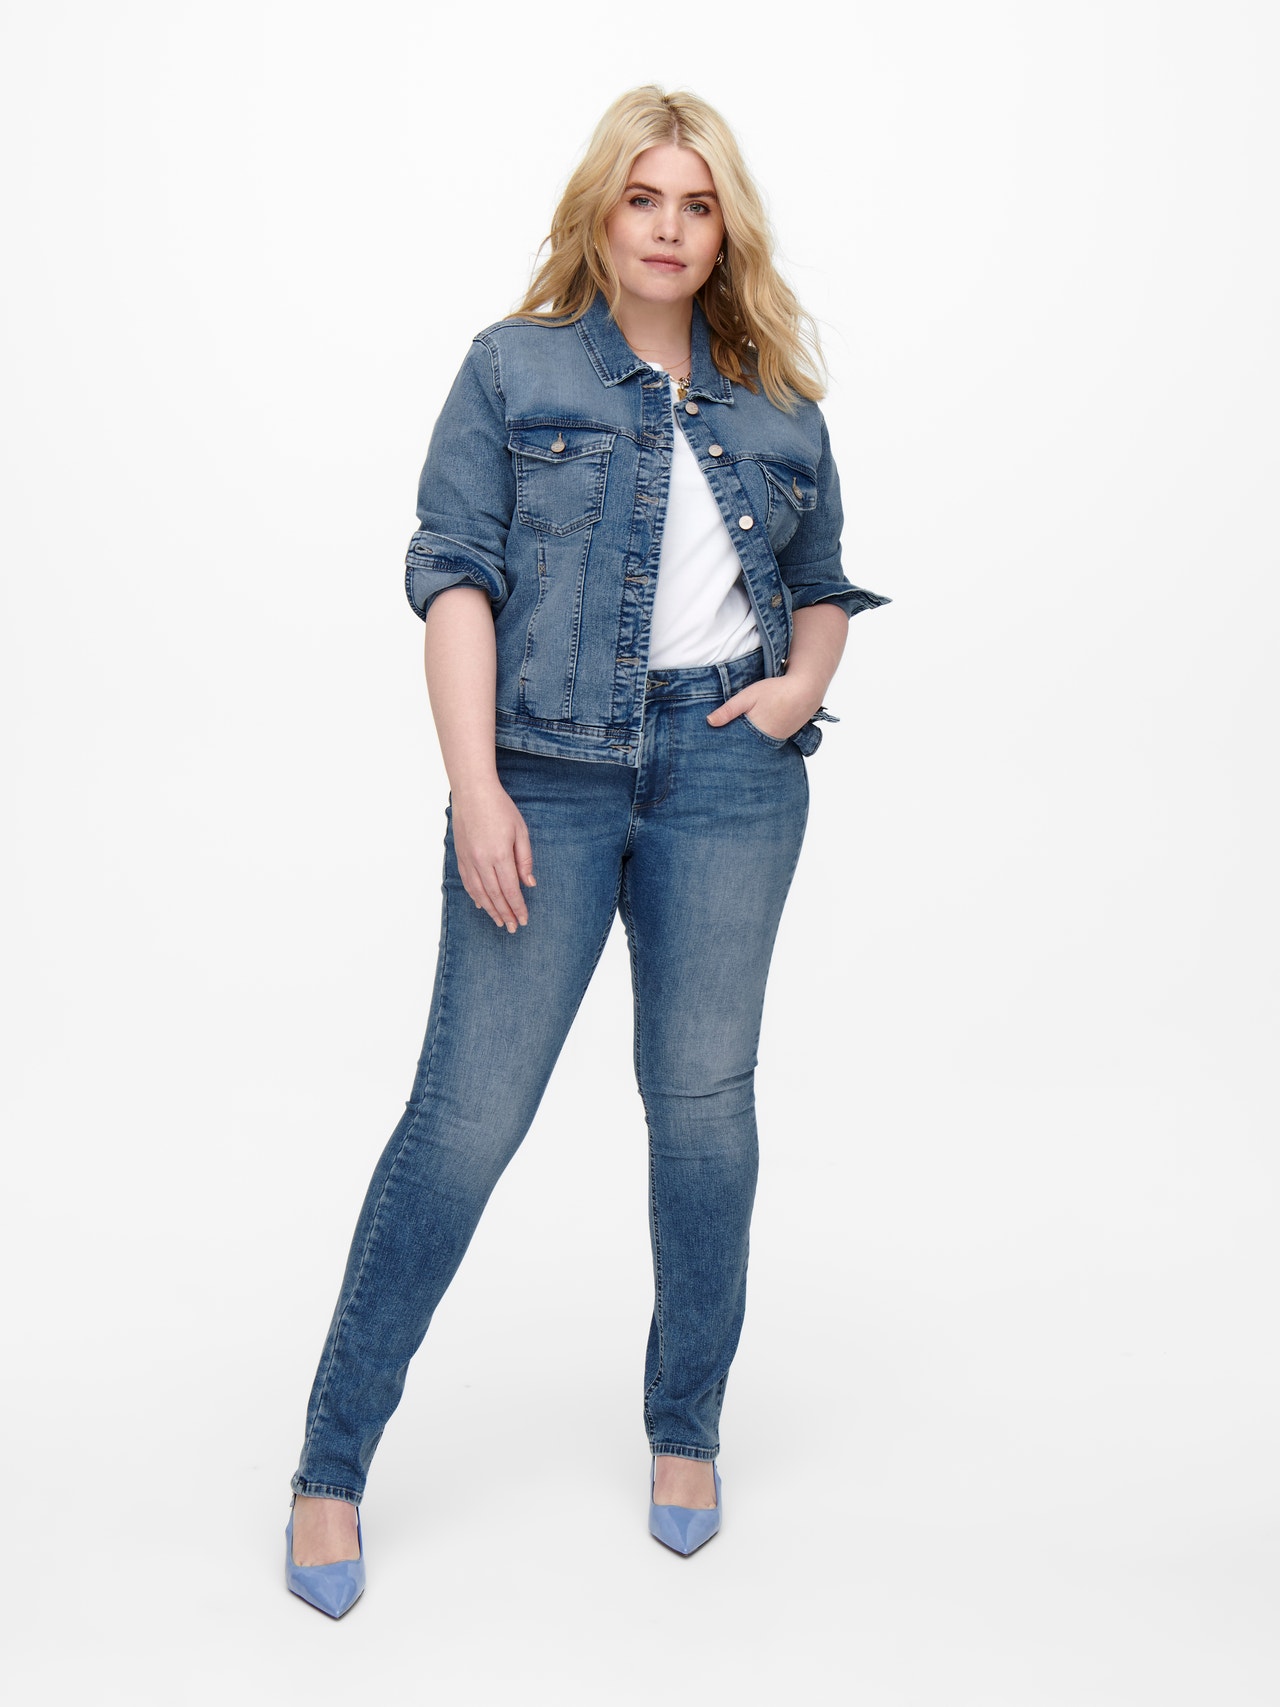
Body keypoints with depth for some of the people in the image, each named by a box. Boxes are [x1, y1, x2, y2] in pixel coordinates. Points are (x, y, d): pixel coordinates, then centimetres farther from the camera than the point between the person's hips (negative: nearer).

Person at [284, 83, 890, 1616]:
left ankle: (686, 1427, 26)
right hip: (547, 772, -2)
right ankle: (332, 1462, 9)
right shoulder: (515, 369, 5)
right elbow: (454, 571, -3)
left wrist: (802, 679, 1)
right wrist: (474, 785, -13)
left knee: (703, 1098, 7)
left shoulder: (778, 406, 14)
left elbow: (824, 583, 24)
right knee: (468, 1111, -4)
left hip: (727, 768, 3)